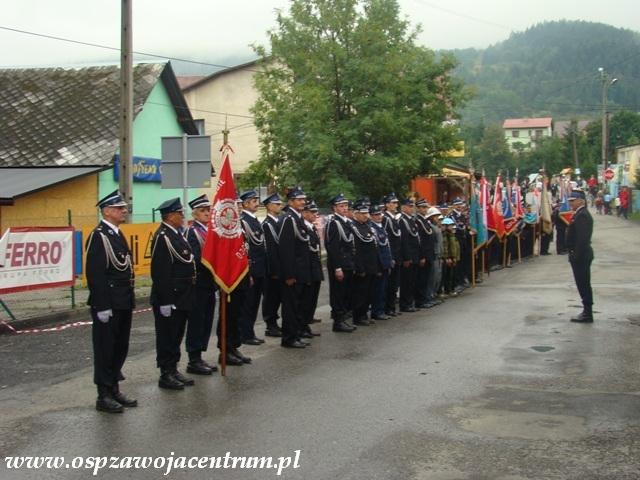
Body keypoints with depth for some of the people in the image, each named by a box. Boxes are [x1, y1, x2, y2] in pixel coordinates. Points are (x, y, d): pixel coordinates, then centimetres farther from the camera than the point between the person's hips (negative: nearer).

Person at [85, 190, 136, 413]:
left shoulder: (118, 234, 13)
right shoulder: (98, 236, -14)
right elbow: (94, 274, -18)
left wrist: (130, 300, 15)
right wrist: (102, 307, -20)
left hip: (123, 303, 9)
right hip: (107, 305, -9)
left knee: (120, 348, 14)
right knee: (105, 349, 1)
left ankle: (114, 390, 25)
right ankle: (104, 396, 10)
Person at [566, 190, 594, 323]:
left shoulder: (582, 215, -18)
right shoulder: (582, 214, 14)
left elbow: (582, 238, -24)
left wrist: (576, 256, -23)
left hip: (580, 255, -10)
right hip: (582, 255, 10)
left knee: (583, 284, -5)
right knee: (584, 284, 14)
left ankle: (587, 314, 0)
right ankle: (587, 312, 21)